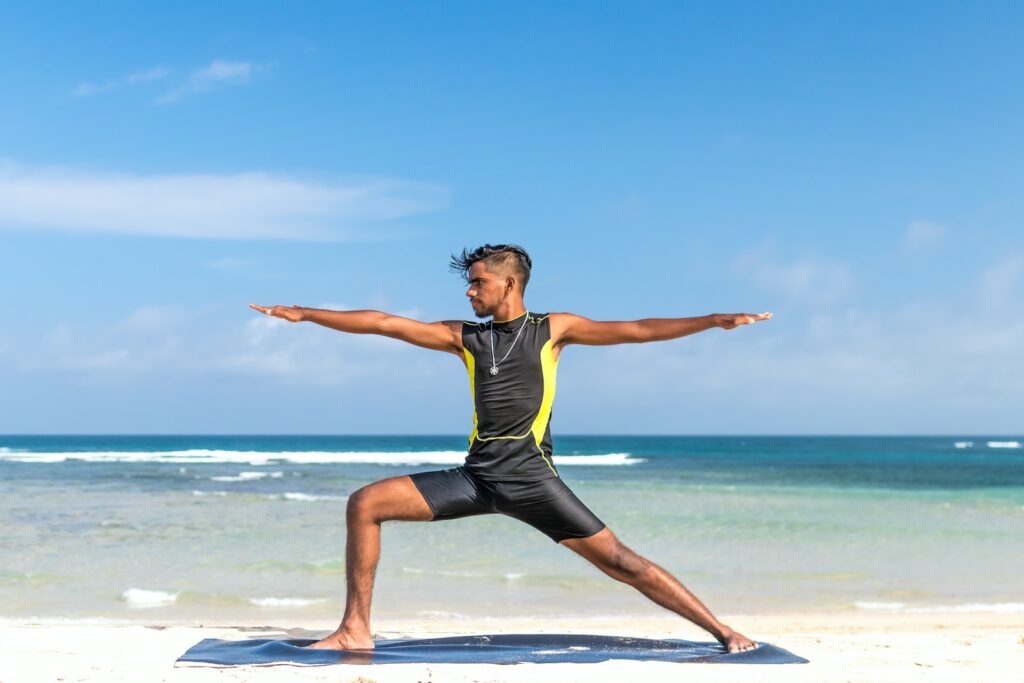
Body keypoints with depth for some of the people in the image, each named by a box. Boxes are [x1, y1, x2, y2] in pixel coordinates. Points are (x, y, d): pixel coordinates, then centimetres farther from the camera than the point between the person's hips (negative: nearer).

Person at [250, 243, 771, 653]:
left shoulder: (553, 329, 6)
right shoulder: (465, 337, 14)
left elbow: (634, 331, 1)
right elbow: (385, 324, 13)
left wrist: (714, 321, -8)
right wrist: (304, 314, 12)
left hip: (530, 479, -4)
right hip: (476, 476, 4)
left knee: (617, 560, -10)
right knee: (365, 503, -6)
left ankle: (722, 632, 0)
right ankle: (355, 630, -1)